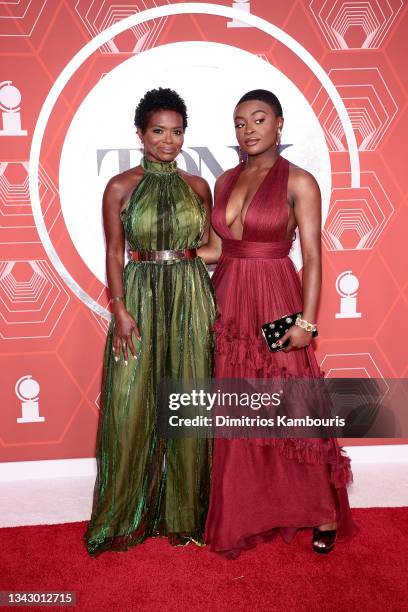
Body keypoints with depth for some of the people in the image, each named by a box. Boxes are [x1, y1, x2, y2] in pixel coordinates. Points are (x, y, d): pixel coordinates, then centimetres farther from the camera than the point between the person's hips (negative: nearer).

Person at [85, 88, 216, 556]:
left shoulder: (197, 187, 8)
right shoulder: (120, 187, 1)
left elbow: (207, 248, 11)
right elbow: (114, 253, -1)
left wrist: (212, 303, 4)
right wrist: (120, 310, -11)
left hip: (192, 301, 2)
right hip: (140, 298, -2)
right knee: (132, 407, 1)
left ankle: (184, 511, 24)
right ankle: (127, 515, 21)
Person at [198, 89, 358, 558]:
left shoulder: (299, 182, -5)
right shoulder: (225, 180, 11)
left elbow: (312, 257, -9)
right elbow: (217, 248, 13)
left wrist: (307, 321, -16)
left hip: (274, 305, -5)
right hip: (228, 303, 5)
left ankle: (324, 514, 21)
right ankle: (242, 514, 28)